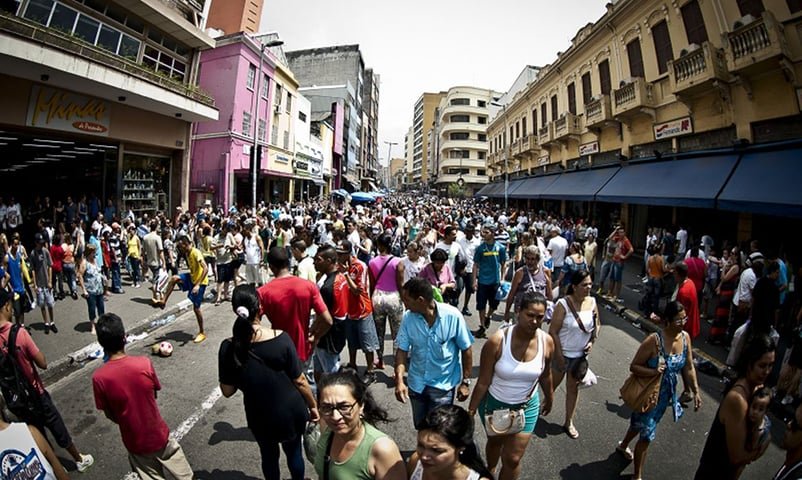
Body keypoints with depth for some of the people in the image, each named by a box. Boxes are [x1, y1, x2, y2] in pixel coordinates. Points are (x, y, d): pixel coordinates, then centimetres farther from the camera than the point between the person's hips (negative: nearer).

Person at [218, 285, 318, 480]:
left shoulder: (228, 348, -19)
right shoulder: (281, 339, -24)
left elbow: (227, 391, -7)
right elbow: (299, 381, -15)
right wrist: (313, 405, 1)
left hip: (260, 417, 1)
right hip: (291, 412, -1)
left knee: (269, 455, 29)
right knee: (294, 451, 26)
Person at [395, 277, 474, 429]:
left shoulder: (453, 316, -22)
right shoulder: (408, 318, -14)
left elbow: (466, 350, -11)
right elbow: (402, 350, -8)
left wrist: (465, 382, -6)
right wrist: (399, 380, -21)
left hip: (443, 385, -3)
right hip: (416, 383, 4)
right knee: (420, 426, 23)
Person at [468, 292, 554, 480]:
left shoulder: (547, 342, -18)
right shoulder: (497, 341, -29)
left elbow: (545, 375, 2)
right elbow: (483, 382, -19)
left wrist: (549, 398, 16)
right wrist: (471, 411, -13)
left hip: (527, 407, 1)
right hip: (494, 404, -1)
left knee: (512, 459, 7)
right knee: (495, 442, 27)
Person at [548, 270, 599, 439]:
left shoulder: (592, 302, -7)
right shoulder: (563, 304, -23)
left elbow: (597, 324, 10)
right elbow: (553, 331, -19)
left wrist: (592, 341, -5)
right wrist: (559, 355, -17)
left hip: (581, 355, 4)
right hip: (562, 353, -4)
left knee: (573, 388, 18)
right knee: (552, 384, 14)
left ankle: (569, 422, 35)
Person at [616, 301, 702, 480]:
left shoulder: (685, 337, -9)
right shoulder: (654, 340, -28)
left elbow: (688, 368, 4)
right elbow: (634, 366, -22)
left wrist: (696, 391, 3)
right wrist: (654, 371, -37)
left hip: (666, 393, 6)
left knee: (641, 423, 28)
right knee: (646, 434, 2)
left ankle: (623, 445, 55)